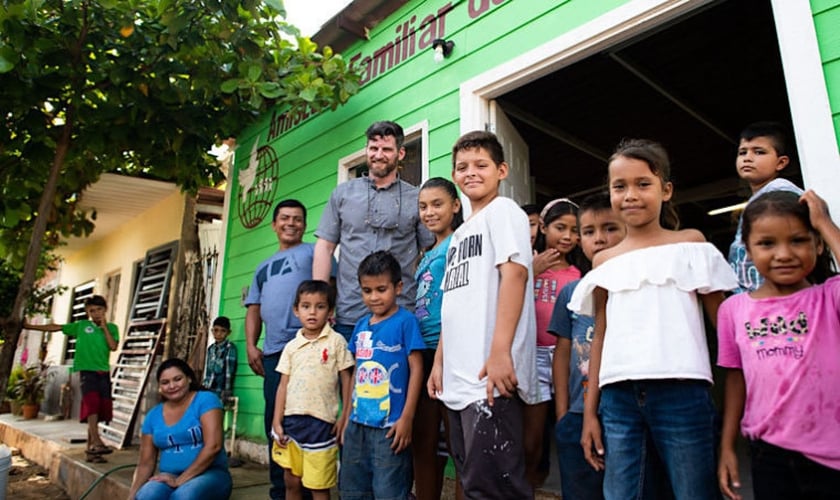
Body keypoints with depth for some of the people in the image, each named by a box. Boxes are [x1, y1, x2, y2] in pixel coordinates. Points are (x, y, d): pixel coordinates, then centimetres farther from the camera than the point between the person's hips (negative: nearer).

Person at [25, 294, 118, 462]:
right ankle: (96, 442, -34)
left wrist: (104, 326, -4)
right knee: (92, 403, -25)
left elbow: (113, 346, -4)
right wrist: (29, 326, 9)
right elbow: (55, 327, 10)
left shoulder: (112, 328, 10)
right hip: (86, 371, -2)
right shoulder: (81, 325, 9)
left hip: (104, 373, 2)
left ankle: (90, 448, 10)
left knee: (99, 410, 1)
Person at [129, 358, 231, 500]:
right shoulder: (153, 416, 11)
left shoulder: (205, 400, -5)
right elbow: (146, 463, 12)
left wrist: (180, 481, -15)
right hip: (169, 477, 4)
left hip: (209, 474, -4)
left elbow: (213, 446, -14)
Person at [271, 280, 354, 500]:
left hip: (321, 422, -4)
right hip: (291, 419, 4)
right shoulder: (291, 346, 8)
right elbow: (283, 385, 8)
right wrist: (277, 422, 4)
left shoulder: (336, 341, -3)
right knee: (291, 481, 15)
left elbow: (347, 380, -1)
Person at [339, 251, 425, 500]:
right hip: (358, 423, 7)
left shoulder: (405, 321, -8)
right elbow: (357, 371, 14)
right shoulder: (361, 325, 9)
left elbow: (416, 369, -10)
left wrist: (407, 418, -13)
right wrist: (348, 414, 14)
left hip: (389, 424, -6)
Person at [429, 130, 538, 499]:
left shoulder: (503, 210, -1)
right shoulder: (460, 233, 21)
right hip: (458, 377, 9)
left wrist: (500, 352, -23)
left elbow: (515, 274, -15)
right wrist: (439, 363, 17)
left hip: (490, 375, -8)